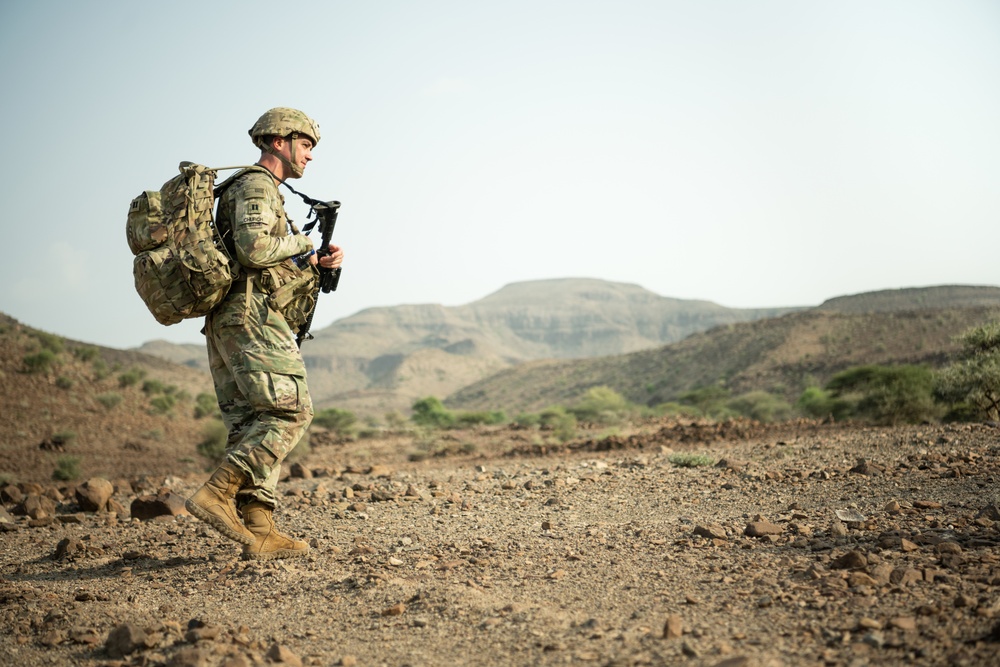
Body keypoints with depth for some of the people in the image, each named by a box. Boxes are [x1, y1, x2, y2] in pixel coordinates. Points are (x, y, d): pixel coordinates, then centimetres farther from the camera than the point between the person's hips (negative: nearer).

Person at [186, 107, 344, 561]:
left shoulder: (263, 191, 28)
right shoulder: (257, 186, -4)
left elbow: (278, 270, 26)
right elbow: (253, 249, -21)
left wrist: (319, 264, 11)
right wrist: (299, 242, -4)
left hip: (228, 323, 10)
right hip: (251, 317, -10)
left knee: (251, 425, 4)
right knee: (290, 411, -12)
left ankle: (258, 531, 1)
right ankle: (218, 494, -17)